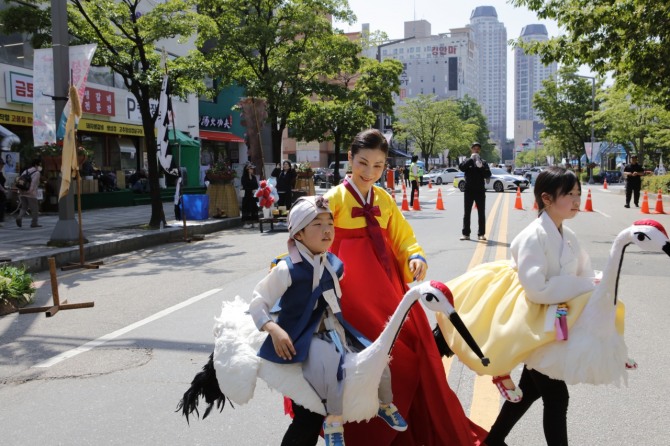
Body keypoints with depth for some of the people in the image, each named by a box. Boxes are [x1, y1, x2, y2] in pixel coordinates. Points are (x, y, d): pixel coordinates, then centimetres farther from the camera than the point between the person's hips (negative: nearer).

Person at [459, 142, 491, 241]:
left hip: (480, 190, 1)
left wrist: (481, 167, -17)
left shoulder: (483, 162, 8)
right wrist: (471, 159, -19)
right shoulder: (467, 161, 7)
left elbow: (488, 175, -2)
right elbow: (461, 167, -14)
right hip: (469, 190, -1)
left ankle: (481, 234, 7)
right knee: (467, 213, 1)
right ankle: (465, 234, 5)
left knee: (481, 213, 2)